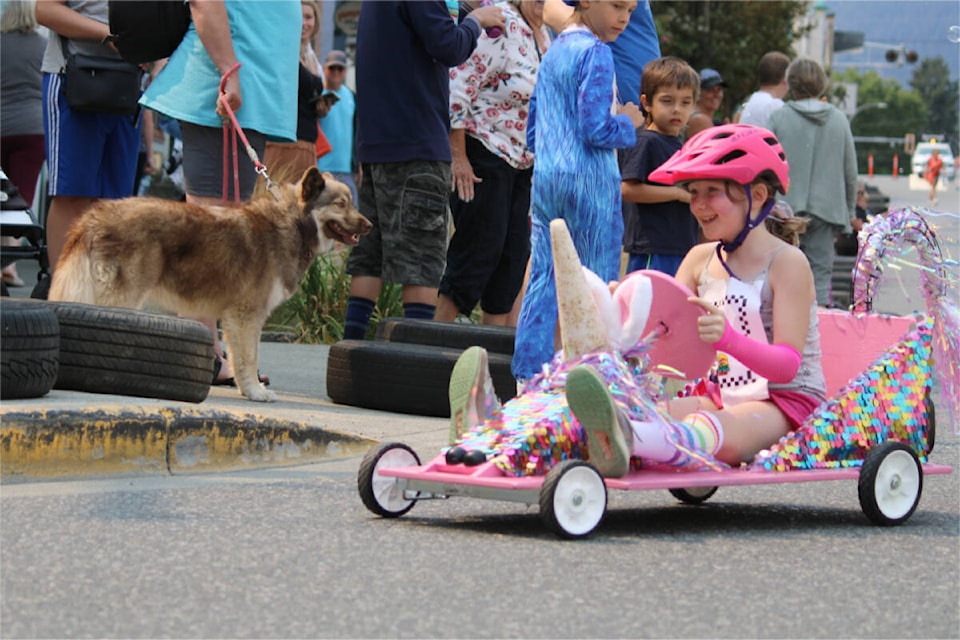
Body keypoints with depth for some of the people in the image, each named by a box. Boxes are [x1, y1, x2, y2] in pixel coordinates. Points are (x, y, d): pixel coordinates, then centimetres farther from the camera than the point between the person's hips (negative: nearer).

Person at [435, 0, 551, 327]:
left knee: (515, 251, 5)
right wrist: (459, 158, -21)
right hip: (483, 156, -8)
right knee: (480, 248, -9)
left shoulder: (543, 36, 10)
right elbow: (458, 87, -20)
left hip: (522, 164, 8)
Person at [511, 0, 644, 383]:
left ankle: (527, 377, 7)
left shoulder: (553, 51, 15)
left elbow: (532, 133, 19)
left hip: (545, 177, 8)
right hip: (588, 180, -8)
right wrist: (627, 124, 0)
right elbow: (596, 129, -17)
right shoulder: (596, 52, -10)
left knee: (543, 280, 7)